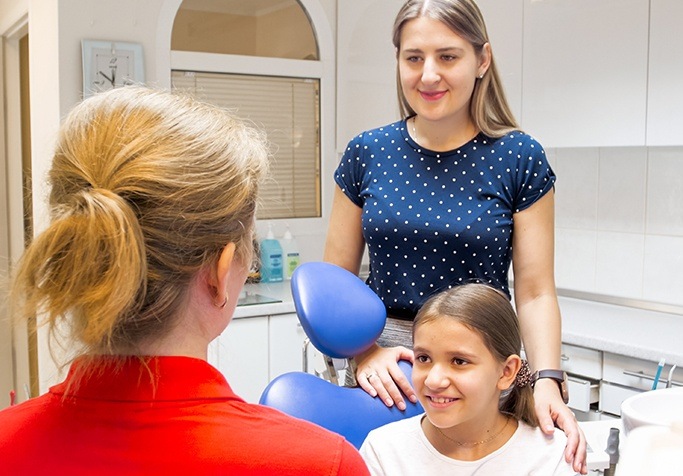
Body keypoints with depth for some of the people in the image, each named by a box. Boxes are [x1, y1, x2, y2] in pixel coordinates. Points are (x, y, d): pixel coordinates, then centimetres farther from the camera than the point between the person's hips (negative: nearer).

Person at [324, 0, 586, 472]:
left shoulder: (519, 159, -5)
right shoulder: (366, 153, -1)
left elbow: (535, 292, -5)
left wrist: (547, 380, -20)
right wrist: (364, 351, -14)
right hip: (383, 367, 2)